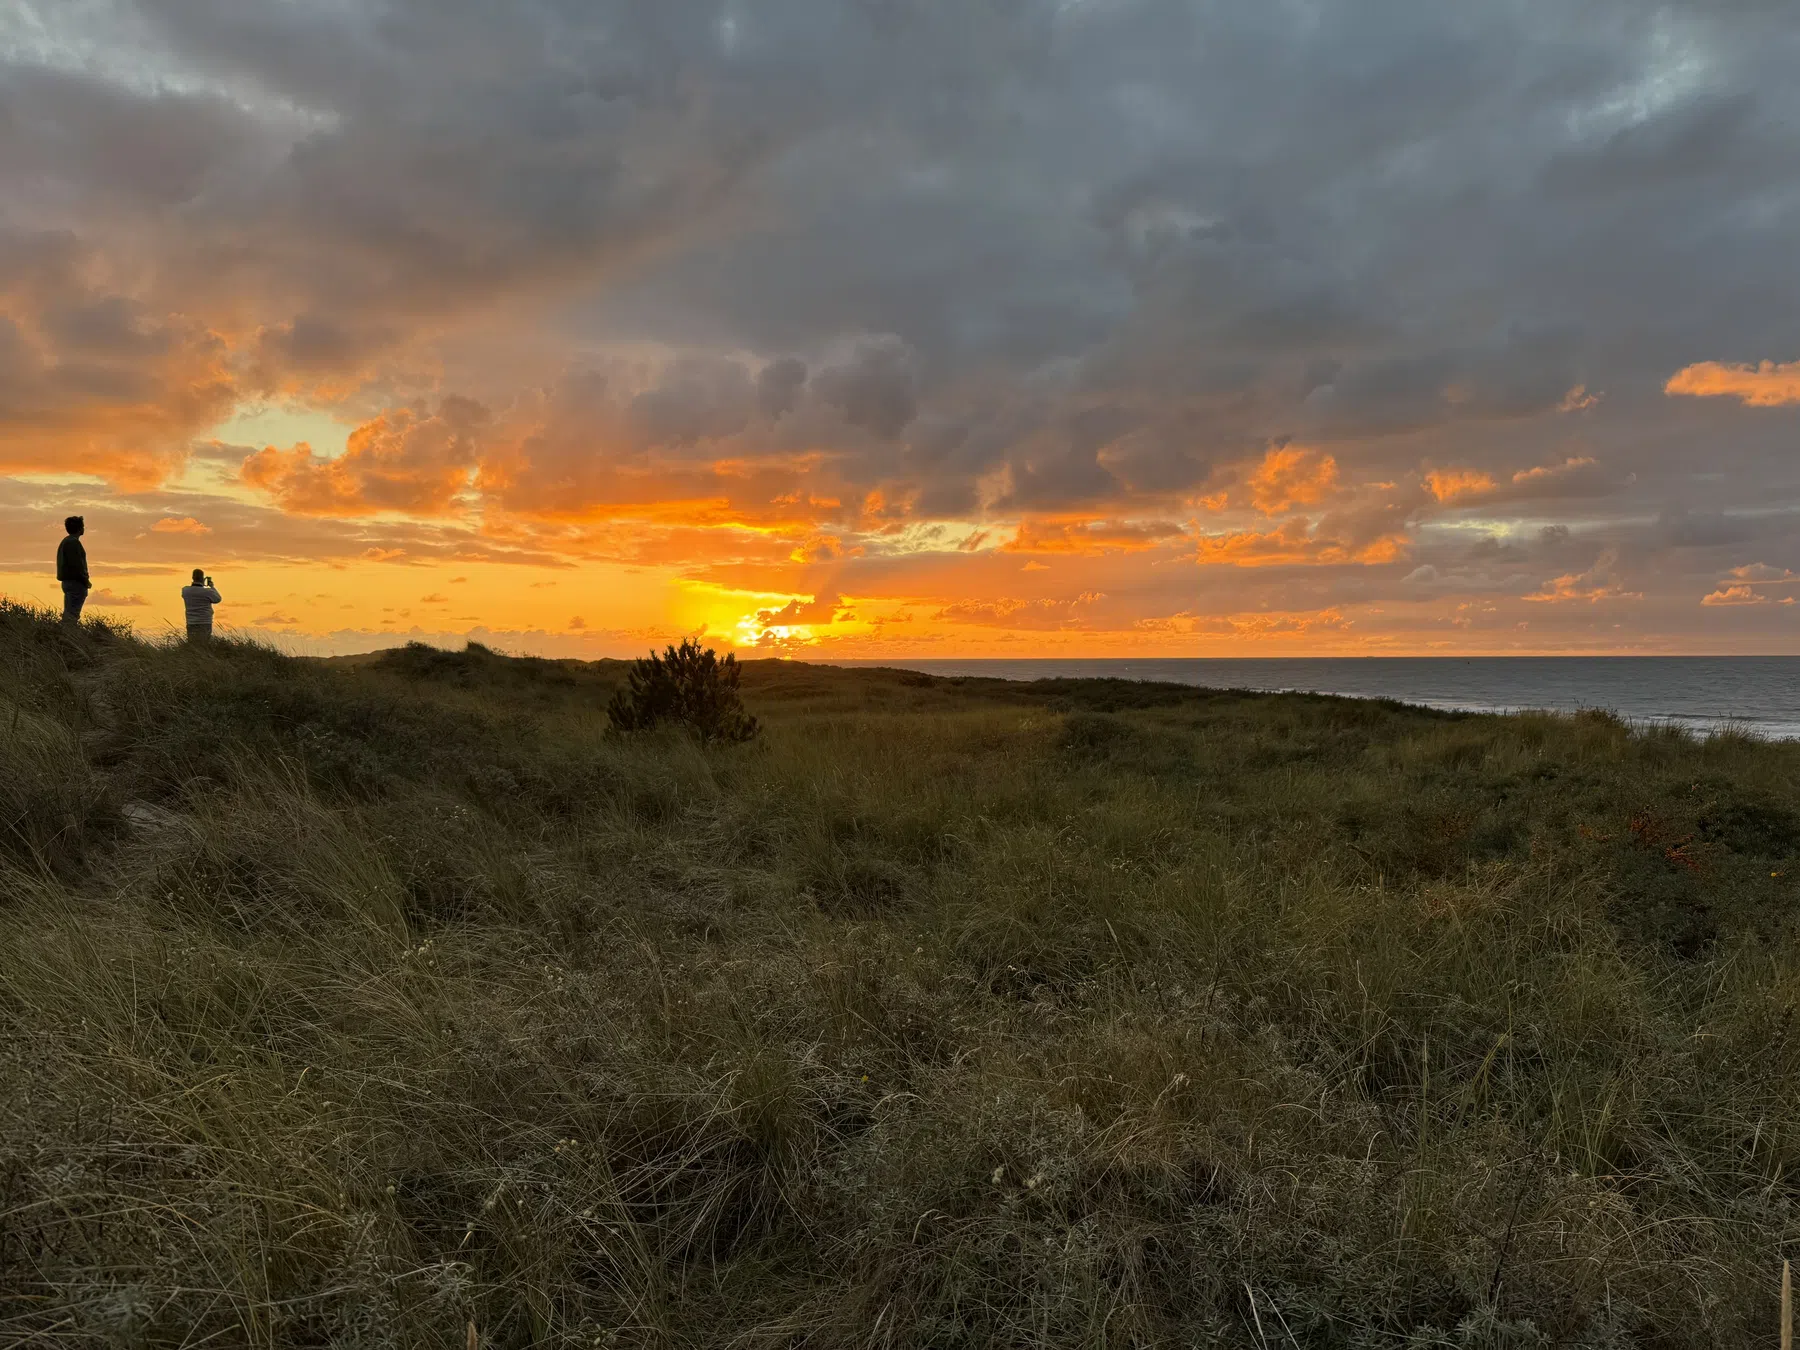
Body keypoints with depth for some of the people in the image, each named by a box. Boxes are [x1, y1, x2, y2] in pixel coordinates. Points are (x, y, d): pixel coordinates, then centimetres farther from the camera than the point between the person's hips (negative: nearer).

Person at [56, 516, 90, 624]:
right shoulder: (74, 542, -14)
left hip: (67, 581, 10)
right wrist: (86, 581, -11)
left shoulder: (65, 542, 17)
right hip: (76, 583, -10)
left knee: (68, 614, 12)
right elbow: (77, 565, -20)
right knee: (72, 615, -10)